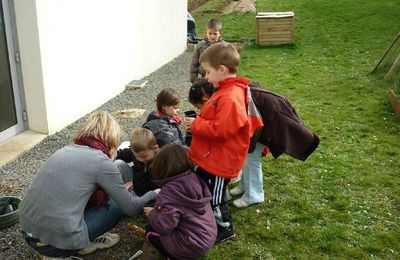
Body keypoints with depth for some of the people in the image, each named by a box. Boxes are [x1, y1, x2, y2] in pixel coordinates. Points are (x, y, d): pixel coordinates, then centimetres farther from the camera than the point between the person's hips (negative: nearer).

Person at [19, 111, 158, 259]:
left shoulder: (66, 150, 11)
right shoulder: (102, 162, -9)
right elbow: (131, 208, -1)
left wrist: (118, 188, 32)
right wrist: (153, 194, 19)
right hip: (59, 240, -7)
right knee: (121, 204, 10)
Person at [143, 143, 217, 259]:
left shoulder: (170, 190, -21)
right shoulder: (194, 178, 0)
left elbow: (164, 225, -26)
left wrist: (152, 213, -4)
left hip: (193, 245, -7)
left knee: (150, 231, 12)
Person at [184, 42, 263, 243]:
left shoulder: (230, 98, -28)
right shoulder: (226, 90, 6)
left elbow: (221, 129, -31)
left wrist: (196, 125, -20)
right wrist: (198, 123, 5)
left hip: (221, 160, -10)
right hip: (211, 157, 10)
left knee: (215, 197, 8)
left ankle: (225, 229, 30)